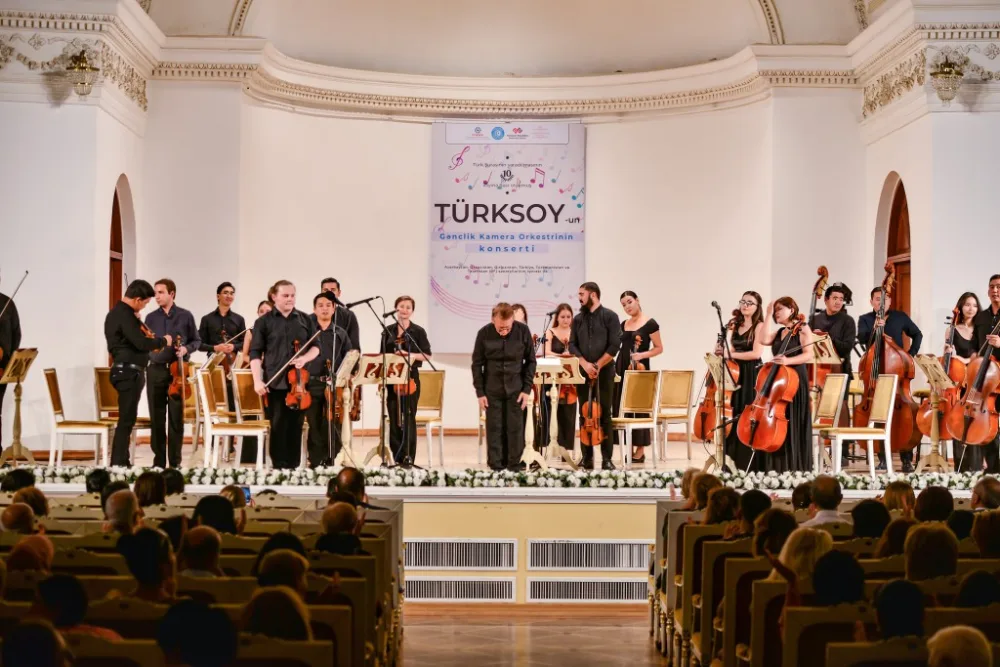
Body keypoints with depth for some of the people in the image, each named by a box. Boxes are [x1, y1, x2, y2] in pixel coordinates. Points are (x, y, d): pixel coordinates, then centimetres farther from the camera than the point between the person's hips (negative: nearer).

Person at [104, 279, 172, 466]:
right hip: (129, 372, -11)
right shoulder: (125, 315, -18)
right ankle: (118, 465, -9)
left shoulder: (117, 312, 15)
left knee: (127, 420, 14)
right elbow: (141, 344, -25)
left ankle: (120, 464, 17)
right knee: (126, 420, -9)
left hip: (125, 371, 11)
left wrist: (145, 334, 11)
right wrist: (163, 341, -9)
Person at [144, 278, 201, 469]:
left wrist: (186, 348, -11)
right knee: (157, 418, 4)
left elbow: (197, 341, 7)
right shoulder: (151, 318, 8)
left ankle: (175, 461, 6)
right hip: (156, 370, 2)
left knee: (176, 418, 0)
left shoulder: (185, 316, 2)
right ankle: (159, 460, 11)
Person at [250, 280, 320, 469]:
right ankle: (279, 467, 6)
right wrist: (257, 381, -10)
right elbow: (255, 353, 0)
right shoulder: (264, 322, 2)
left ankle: (294, 466, 10)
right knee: (278, 427, 0)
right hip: (276, 382, -2)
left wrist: (305, 358, -10)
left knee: (296, 426, 5)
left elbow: (315, 347, 12)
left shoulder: (305, 320, 10)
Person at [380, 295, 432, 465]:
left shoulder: (418, 331, 0)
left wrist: (410, 355, -17)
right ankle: (397, 458, 12)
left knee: (408, 419, -5)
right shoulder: (388, 331, 11)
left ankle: (408, 459, -2)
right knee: (394, 419, 4)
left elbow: (427, 355, -1)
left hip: (410, 378, -4)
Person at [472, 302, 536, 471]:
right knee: (494, 429, 3)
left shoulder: (523, 330, -10)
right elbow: (477, 364, -2)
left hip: (516, 388, 0)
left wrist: (527, 389, -5)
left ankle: (514, 467, 11)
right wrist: (480, 392, -4)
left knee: (515, 429, 2)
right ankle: (496, 468, 10)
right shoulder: (484, 333, -10)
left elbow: (530, 361, -1)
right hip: (492, 390, 0)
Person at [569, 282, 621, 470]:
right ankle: (587, 458, 8)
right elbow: (572, 345, 5)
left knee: (604, 414, -1)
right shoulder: (578, 319, 10)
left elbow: (613, 346, -8)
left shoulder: (609, 316, -2)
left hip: (604, 372, -4)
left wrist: (597, 366, -12)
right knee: (585, 415, 4)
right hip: (583, 372, 4)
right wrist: (585, 364, -10)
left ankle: (607, 458, 1)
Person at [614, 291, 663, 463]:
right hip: (622, 369, 6)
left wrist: (642, 355, -20)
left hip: (639, 370, -6)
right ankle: (630, 448, 11)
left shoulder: (650, 323, -6)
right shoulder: (623, 324, 12)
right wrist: (613, 364, 4)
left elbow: (659, 348, -5)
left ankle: (640, 450, 1)